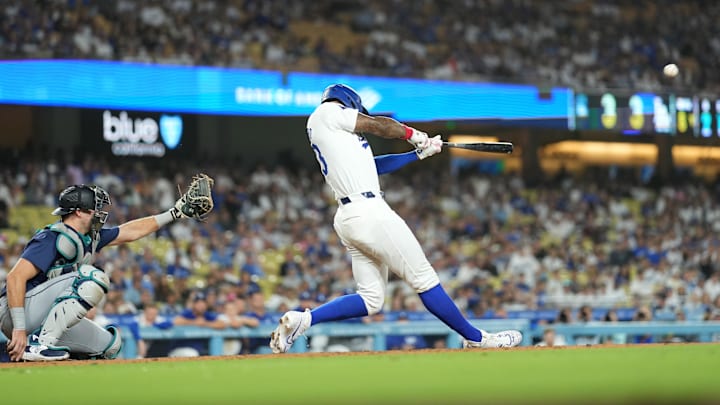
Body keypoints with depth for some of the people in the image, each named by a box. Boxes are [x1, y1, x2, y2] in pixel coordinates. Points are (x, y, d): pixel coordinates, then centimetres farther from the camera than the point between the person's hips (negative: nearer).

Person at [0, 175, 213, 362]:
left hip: (42, 320, 10)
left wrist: (175, 213, 26)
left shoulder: (90, 238, 12)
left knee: (112, 344, 8)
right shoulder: (53, 238, -16)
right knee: (93, 277, -24)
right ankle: (40, 343, -28)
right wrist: (19, 329, -30)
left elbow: (130, 232, 24)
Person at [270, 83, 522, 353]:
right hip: (369, 212, -10)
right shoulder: (328, 111, 1)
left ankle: (300, 320, -4)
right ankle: (476, 339, 3)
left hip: (347, 218, 10)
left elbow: (374, 165, 25)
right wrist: (412, 134, 15)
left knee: (370, 300, 8)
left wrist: (419, 153, 25)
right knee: (425, 279, -2)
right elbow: (377, 126, -2)